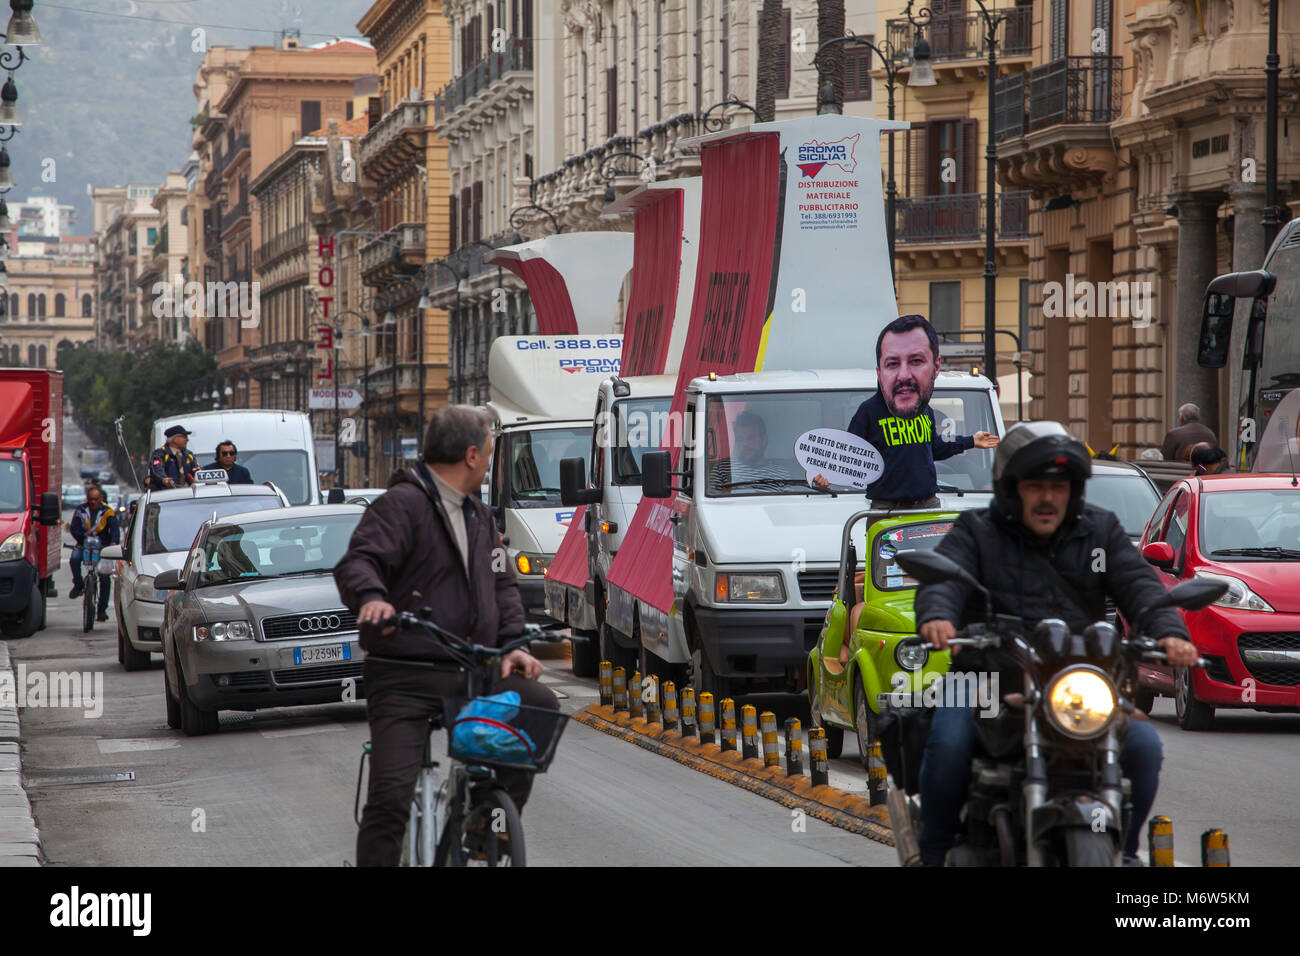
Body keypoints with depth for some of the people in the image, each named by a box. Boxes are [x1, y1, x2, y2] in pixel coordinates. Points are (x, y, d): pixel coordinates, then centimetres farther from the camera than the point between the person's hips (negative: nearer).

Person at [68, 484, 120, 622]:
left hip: (102, 547, -1)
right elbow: (74, 528, -5)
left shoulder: (108, 512, -4)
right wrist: (83, 535, -25)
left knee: (105, 577, -8)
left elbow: (115, 529, -15)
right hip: (84, 544, 1)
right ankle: (78, 585, -11)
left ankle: (102, 609, 1)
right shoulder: (80, 510, 1)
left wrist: (113, 543, -34)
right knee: (75, 558, -32)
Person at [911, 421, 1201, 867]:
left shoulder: (1100, 531, 14)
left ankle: (1122, 849, 9)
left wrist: (1168, 630, -21)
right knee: (948, 742, -28)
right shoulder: (976, 532, 6)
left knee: (1143, 745, -15)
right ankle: (935, 851, -5)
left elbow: (1138, 583, 0)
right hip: (988, 677, -2)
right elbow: (944, 577, -12)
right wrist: (936, 616, -36)